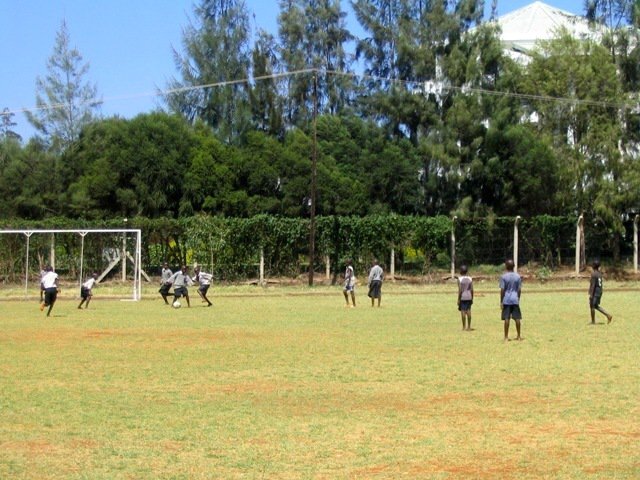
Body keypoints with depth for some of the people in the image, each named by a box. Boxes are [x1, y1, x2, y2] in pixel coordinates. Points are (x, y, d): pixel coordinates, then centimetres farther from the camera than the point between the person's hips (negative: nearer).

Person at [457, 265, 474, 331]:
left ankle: (464, 327, 0)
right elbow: (472, 290, 2)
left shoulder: (460, 279, -9)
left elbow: (460, 290, -13)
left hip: (462, 297, -4)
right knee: (468, 311, 6)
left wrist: (458, 299, -9)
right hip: (469, 297, 4)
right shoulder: (470, 279, 3)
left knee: (463, 311, -1)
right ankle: (469, 326, 7)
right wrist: (472, 298, 9)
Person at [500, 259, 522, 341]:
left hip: (506, 300, -2)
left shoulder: (503, 276, -6)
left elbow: (502, 290, -8)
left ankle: (506, 337, 0)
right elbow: (519, 289, 4)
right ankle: (518, 336, 14)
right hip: (515, 300, 2)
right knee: (517, 318, 8)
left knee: (506, 318, -1)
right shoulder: (518, 276, 2)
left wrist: (501, 301, -3)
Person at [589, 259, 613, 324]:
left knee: (592, 306, 3)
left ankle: (593, 321, 7)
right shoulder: (600, 273, 10)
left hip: (594, 292, -8)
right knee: (596, 306, 16)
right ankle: (608, 315, 6)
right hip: (599, 292, 8)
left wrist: (591, 294, -19)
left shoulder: (594, 274, -16)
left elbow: (593, 284, -20)